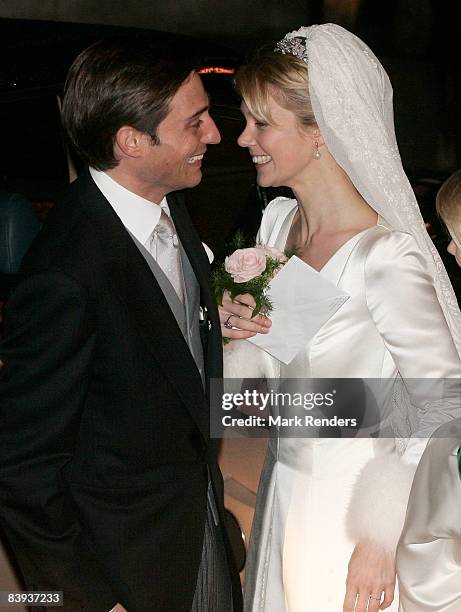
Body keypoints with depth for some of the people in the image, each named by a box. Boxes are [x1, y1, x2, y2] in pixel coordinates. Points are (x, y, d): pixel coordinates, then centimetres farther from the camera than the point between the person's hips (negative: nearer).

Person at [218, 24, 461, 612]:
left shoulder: (385, 255, -27)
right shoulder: (278, 220, -2)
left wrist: (379, 534, -19)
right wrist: (238, 322, -10)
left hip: (355, 504, -7)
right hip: (286, 480, 7)